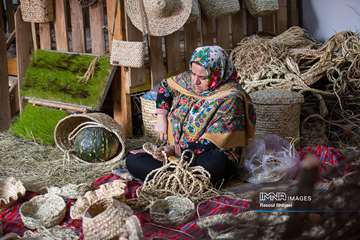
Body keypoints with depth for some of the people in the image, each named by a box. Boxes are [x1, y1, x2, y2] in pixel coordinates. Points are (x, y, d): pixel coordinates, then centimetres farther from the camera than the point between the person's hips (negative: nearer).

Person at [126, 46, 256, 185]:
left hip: (208, 159, -7)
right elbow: (165, 87, 25)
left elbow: (211, 143, -20)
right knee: (132, 160, -12)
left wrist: (179, 149, -20)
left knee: (217, 163, -42)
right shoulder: (188, 80, 4)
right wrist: (161, 118, 11)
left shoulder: (230, 99, -15)